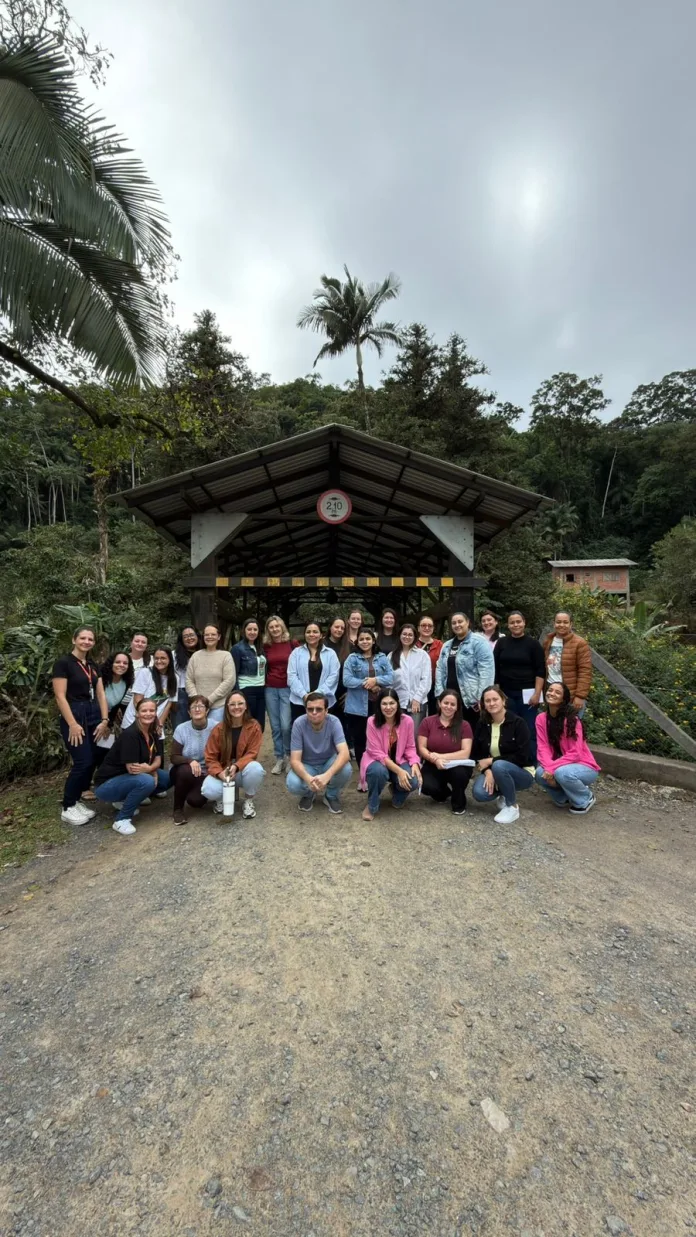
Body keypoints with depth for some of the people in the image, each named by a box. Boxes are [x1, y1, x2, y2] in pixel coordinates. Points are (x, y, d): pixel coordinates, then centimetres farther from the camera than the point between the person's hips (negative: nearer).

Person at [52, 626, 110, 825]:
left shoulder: (93, 665, 12)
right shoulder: (63, 663, -8)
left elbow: (101, 695, 10)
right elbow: (60, 696, -13)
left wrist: (104, 720, 2)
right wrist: (72, 724, -18)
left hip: (93, 714, 7)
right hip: (74, 715, -7)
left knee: (92, 761, 7)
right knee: (82, 762, -8)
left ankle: (76, 801, 21)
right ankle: (67, 808, 8)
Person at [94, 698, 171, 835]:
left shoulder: (153, 733, 0)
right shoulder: (130, 734, -24)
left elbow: (158, 760, 0)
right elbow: (132, 769, -26)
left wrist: (149, 768, -21)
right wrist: (151, 769, -13)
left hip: (126, 778, 8)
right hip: (106, 784, -8)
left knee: (167, 779, -3)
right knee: (147, 781, -32)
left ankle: (125, 800, 8)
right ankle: (121, 819, -13)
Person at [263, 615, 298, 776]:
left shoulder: (292, 643, -2)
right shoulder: (266, 646, 6)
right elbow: (264, 667, 14)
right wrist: (263, 683, 4)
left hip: (288, 688, -3)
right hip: (270, 689, 3)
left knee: (286, 725, -9)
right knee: (275, 726, 7)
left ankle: (288, 756, 15)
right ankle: (279, 758, 21)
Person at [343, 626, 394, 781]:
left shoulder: (382, 658, 9)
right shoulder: (352, 658, 1)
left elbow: (391, 677, 0)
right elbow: (347, 680, -9)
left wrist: (376, 680, -16)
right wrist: (366, 684, -16)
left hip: (378, 705, 2)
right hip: (357, 706, -1)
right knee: (359, 740, 5)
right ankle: (362, 773, 19)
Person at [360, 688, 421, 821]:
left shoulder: (407, 721, -14)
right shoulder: (372, 722, -21)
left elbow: (410, 747, -3)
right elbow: (377, 753, -21)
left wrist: (415, 764, -23)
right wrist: (398, 771, -29)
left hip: (399, 760, 3)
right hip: (376, 760, -3)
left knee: (413, 782, -25)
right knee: (379, 772, -38)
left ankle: (397, 798, 15)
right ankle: (372, 806, -6)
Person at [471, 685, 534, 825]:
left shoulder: (518, 723, -16)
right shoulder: (482, 725, -1)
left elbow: (522, 756, -21)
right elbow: (477, 754, 0)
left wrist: (492, 761, -21)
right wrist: (487, 771, -19)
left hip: (522, 773, -4)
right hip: (492, 771, 4)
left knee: (498, 766, -37)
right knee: (480, 794, -26)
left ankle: (512, 807, -12)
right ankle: (504, 793, 10)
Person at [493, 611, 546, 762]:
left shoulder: (533, 643, 1)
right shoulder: (501, 643, 7)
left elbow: (540, 670, -2)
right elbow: (495, 669, 9)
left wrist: (537, 693, -10)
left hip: (527, 694, -2)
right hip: (506, 694, 2)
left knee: (529, 731, -1)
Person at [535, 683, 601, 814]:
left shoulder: (571, 720, -21)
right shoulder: (541, 719, -5)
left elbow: (575, 753, -23)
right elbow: (543, 748, -9)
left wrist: (552, 768, -28)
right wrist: (549, 768, -26)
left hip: (584, 767, -4)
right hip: (561, 765, 4)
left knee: (562, 773, -35)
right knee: (541, 773, -25)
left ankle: (586, 799, -1)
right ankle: (565, 796, 8)